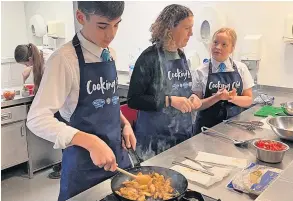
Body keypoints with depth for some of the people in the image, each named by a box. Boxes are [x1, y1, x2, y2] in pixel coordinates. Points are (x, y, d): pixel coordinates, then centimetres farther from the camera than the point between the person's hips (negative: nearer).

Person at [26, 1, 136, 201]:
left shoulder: (110, 55, 2)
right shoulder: (65, 59, -18)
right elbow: (38, 119, -23)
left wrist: (124, 123, -1)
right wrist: (91, 142, -32)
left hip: (117, 153, 7)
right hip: (84, 161, -6)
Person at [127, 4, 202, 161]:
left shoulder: (181, 56, 6)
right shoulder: (150, 57, -15)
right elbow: (133, 100, -17)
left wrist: (191, 97, -2)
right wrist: (170, 101, -23)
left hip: (183, 134, 7)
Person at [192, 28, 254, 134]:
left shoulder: (241, 69, -1)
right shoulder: (200, 72, -7)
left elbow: (248, 100, 2)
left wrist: (232, 98, -18)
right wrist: (217, 97, -22)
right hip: (207, 126, -2)